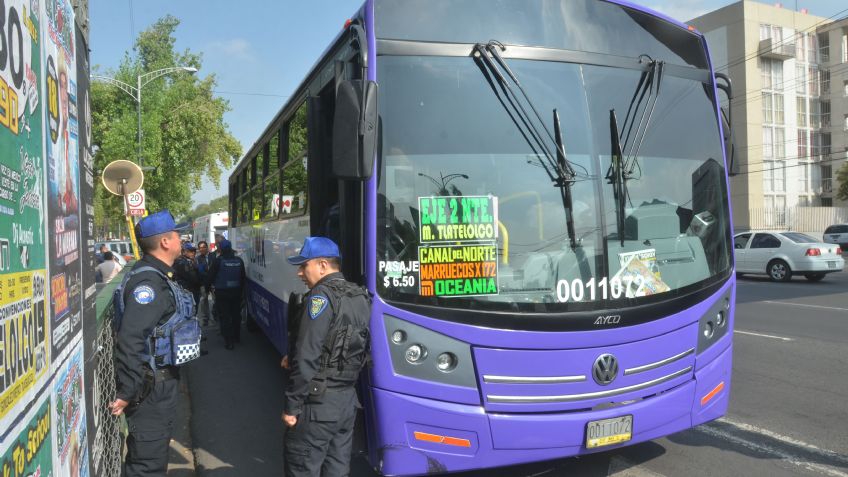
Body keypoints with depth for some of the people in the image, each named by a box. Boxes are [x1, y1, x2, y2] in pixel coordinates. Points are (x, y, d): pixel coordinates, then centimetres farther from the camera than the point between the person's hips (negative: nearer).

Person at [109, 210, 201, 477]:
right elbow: (129, 340, -29)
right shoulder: (148, 282, -22)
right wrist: (127, 392, -25)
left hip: (161, 379, 10)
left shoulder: (158, 276, 11)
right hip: (151, 386, -10)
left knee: (152, 454, 22)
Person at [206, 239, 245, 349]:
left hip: (222, 293, -5)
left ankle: (228, 341, 1)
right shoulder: (239, 261, 0)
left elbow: (211, 276, -10)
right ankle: (236, 336, 31)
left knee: (225, 317, 1)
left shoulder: (218, 261, -15)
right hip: (236, 291, 5)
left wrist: (208, 285, 8)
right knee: (236, 315, 17)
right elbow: (243, 277, 7)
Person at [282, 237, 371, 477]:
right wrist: (294, 357, 12)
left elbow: (307, 358, -20)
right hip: (348, 398, 8)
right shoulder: (361, 296, 8)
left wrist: (292, 405, -14)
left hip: (318, 402, -8)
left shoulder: (321, 296, -16)